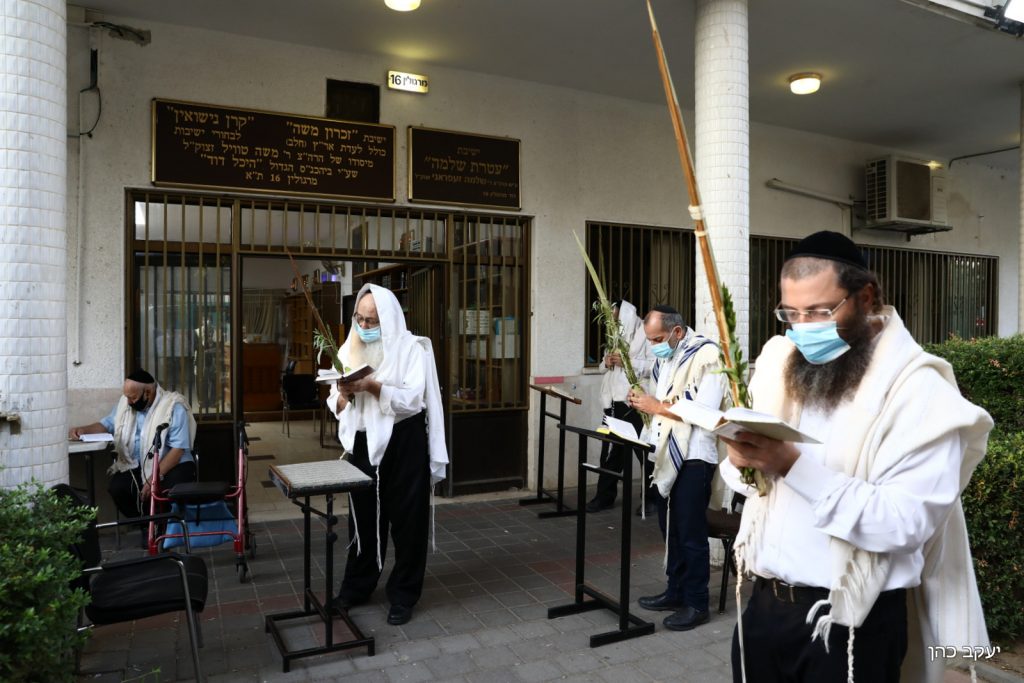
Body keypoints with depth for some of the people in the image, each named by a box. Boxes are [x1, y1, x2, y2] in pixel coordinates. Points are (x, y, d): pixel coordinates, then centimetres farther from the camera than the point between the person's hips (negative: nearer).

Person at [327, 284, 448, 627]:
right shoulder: (350, 349, 6)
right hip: (364, 442, 5)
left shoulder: (411, 348, -8)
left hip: (404, 443, -4)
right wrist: (344, 393, -17)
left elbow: (412, 400, -17)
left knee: (407, 518, 4)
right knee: (363, 516, 15)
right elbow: (337, 406, 5)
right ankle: (357, 586, 32)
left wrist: (372, 386, -27)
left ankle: (403, 595, 18)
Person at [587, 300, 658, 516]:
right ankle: (605, 496, 20)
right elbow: (606, 367, 24)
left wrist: (628, 362, -21)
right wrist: (606, 363, 1)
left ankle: (652, 498, 16)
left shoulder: (645, 334, -7)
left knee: (646, 451, 4)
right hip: (614, 402, 7)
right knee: (611, 449, 11)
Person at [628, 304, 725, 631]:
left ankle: (696, 603, 13)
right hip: (668, 452, 8)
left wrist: (657, 407, -19)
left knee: (690, 530, -1)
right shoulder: (665, 356, 11)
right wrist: (644, 402, -1)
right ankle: (675, 591, 29)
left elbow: (706, 411, -22)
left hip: (694, 455, -8)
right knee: (670, 526, 15)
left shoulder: (706, 354, -14)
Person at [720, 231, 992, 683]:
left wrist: (794, 466, -29)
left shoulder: (918, 390, -13)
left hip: (850, 620, -4)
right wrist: (743, 461, -13)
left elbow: (906, 525, -23)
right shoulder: (778, 362, 3)